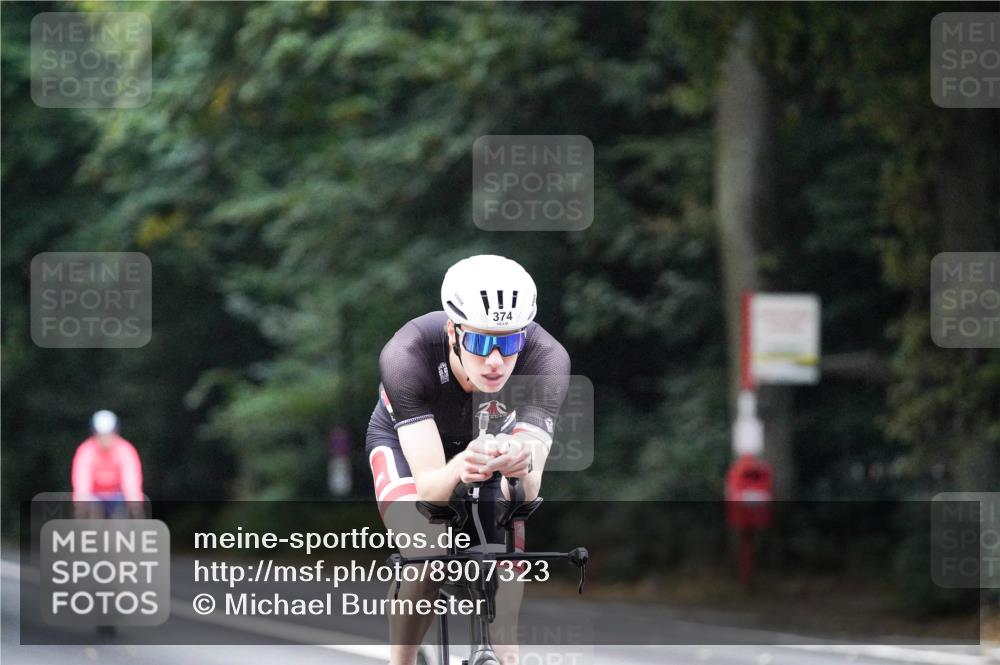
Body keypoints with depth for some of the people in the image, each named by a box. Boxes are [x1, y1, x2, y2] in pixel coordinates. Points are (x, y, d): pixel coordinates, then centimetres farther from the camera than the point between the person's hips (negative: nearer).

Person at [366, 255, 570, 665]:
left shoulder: (547, 360, -37)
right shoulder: (406, 355, -41)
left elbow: (527, 491, -42)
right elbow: (428, 487, -44)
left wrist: (523, 466, -65)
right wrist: (460, 467, -67)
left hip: (489, 439, 3)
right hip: (406, 440, -3)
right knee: (424, 556, -26)